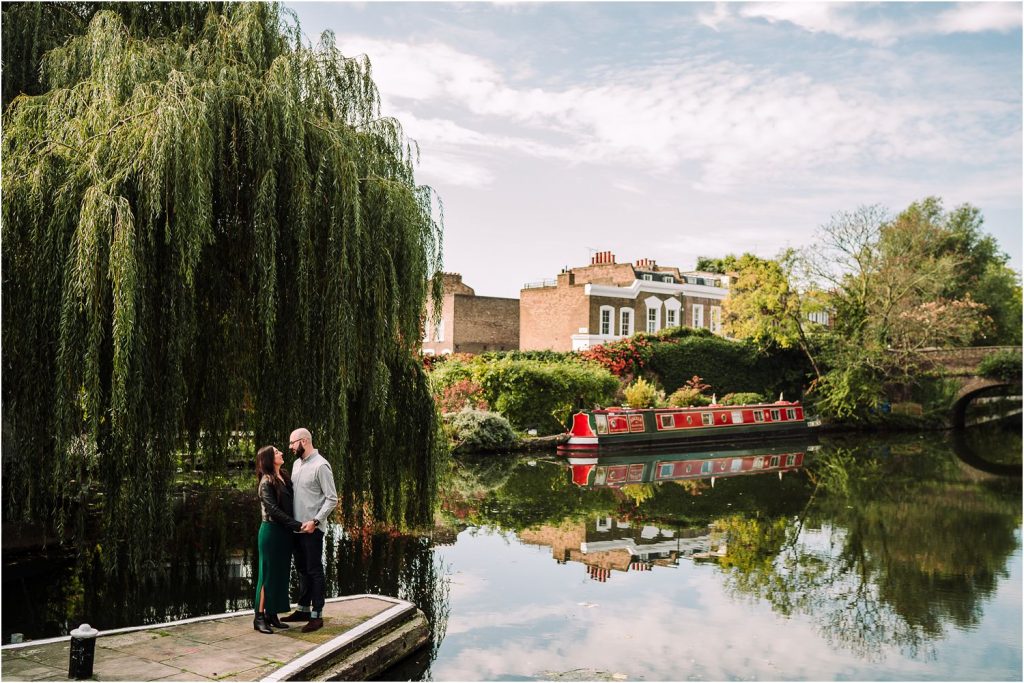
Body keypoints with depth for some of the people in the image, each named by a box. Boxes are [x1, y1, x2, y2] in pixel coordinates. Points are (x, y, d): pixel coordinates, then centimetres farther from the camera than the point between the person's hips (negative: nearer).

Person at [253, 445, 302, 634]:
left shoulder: (284, 477, 10)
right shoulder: (266, 483, -12)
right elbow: (274, 510, -19)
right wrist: (298, 525, -22)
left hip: (285, 532, 7)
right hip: (271, 531, -7)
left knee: (281, 574, 10)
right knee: (268, 574, -3)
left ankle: (272, 614, 19)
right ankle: (259, 617, 4)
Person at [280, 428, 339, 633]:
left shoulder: (320, 465, -15)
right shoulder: (297, 464, 11)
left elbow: (332, 499, -16)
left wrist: (315, 521, -21)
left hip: (312, 528, -8)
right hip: (297, 526, 8)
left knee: (314, 571, -1)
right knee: (301, 569, 16)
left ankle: (317, 616, 6)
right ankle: (303, 609, 27)